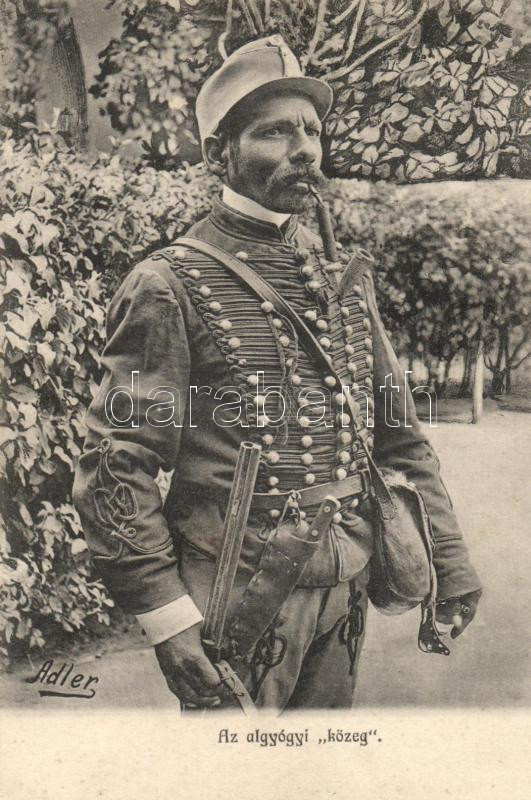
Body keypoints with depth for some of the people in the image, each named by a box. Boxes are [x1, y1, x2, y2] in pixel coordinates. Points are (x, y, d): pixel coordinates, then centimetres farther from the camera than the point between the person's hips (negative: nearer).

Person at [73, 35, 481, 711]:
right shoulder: (171, 287, -11)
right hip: (236, 598, -6)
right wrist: (167, 618, -17)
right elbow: (114, 470, -14)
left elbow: (400, 437, 12)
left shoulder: (345, 281, 8)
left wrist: (449, 560, 9)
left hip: (346, 587, 6)